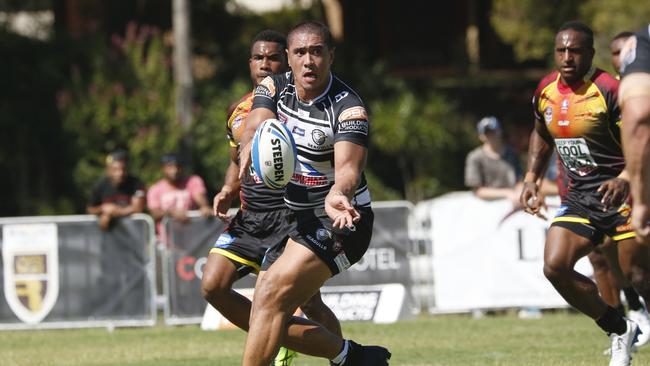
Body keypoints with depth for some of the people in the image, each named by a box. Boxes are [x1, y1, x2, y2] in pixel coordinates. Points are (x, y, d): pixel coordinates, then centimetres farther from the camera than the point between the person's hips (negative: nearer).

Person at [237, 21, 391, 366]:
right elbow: (256, 124, -20)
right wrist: (251, 143, -46)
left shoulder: (348, 107, -18)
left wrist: (338, 194, -56)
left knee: (272, 293, -24)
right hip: (297, 220, 7)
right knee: (272, 320, 5)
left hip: (337, 221, -7)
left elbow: (348, 167, -32)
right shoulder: (274, 88, -1)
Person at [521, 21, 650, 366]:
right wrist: (531, 177, 13)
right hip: (579, 198, 6)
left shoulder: (609, 90, -16)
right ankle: (619, 330, 7)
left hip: (620, 193, -6)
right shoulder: (545, 91, 5)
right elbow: (542, 136, 24)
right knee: (555, 266, -10)